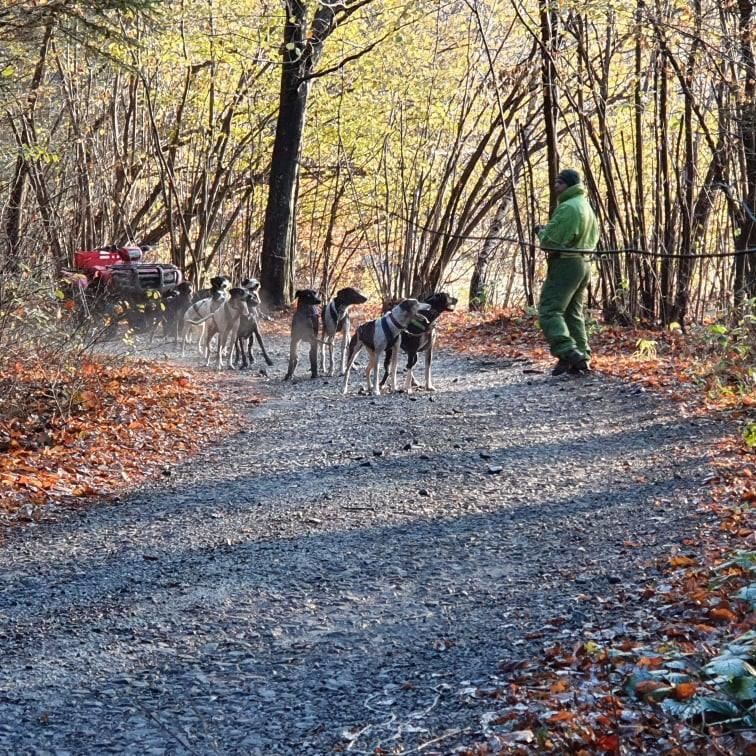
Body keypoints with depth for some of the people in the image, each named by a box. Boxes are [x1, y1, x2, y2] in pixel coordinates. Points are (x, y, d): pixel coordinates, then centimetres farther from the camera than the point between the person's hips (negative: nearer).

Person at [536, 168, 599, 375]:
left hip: (565, 263, -10)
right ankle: (581, 357, 12)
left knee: (549, 310, -11)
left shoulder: (567, 207, -17)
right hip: (583, 263, 10)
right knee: (573, 313, 15)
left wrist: (541, 231, 4)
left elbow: (550, 239, -18)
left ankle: (567, 353, -24)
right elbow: (593, 236, 24)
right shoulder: (586, 206, 16)